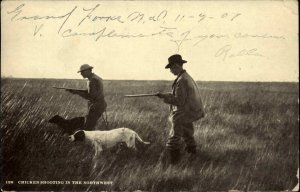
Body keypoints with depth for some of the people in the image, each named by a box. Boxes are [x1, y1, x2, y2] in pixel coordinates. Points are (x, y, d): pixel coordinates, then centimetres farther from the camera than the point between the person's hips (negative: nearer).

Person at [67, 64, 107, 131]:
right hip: (100, 105, 10)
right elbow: (89, 92, 18)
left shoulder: (92, 81, -20)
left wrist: (77, 93, -13)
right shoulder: (95, 78, 12)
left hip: (96, 107, -10)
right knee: (90, 126, 16)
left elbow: (90, 97, -22)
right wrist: (76, 91, 10)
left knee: (87, 128, -7)